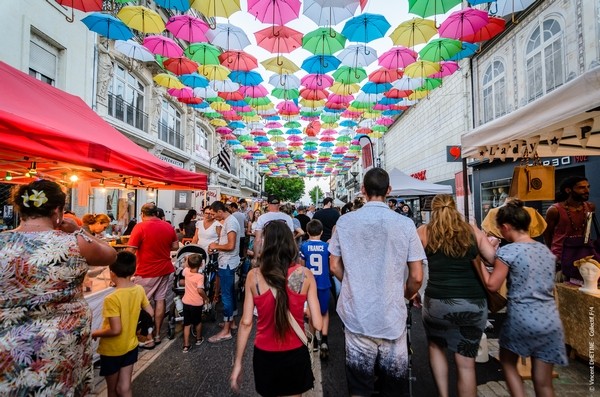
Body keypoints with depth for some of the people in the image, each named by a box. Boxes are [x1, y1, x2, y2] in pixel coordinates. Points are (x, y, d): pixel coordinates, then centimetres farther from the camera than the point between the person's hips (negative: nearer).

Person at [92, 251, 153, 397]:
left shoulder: (112, 298, -27)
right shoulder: (139, 290, -9)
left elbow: (115, 330, -26)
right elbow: (150, 313, 1)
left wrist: (96, 333, -9)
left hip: (112, 350, -4)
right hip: (131, 346, 5)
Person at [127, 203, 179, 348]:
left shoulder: (140, 227, -14)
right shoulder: (168, 226, 1)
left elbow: (130, 251, -17)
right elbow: (175, 247, 8)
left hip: (147, 272, -5)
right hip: (164, 270, 5)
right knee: (160, 301, 13)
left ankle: (148, 339, 13)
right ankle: (157, 334, 25)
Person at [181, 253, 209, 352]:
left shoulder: (186, 271, -8)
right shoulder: (200, 276, -22)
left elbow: (185, 267, 16)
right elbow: (200, 290, -27)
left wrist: (187, 259, 31)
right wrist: (206, 297, -10)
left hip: (186, 302, 3)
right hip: (197, 303, -3)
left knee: (187, 324, 11)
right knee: (198, 322, 20)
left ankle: (186, 345, 13)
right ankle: (198, 339, 37)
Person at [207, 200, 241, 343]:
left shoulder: (230, 222, -20)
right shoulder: (229, 220, 12)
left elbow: (231, 245, -26)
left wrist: (216, 246, -13)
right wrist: (217, 245, 9)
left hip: (227, 263, -11)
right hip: (228, 262, 11)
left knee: (226, 295, -4)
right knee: (230, 292, 18)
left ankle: (226, 331, 4)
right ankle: (231, 321, 31)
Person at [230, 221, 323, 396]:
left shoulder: (253, 276, -13)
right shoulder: (305, 275, -15)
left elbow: (246, 322, -9)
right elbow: (317, 324, -13)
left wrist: (237, 363, 2)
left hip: (264, 355, 1)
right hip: (295, 355, -1)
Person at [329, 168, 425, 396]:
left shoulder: (345, 221, -7)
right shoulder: (405, 224, -10)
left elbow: (334, 266, 1)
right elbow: (416, 277, -6)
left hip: (356, 315, 1)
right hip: (392, 315, 0)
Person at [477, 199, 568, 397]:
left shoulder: (507, 251, -14)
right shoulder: (546, 250, 7)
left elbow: (492, 285, -11)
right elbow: (548, 285, 19)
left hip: (522, 320, -6)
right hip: (551, 321, 6)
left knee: (507, 362, 22)